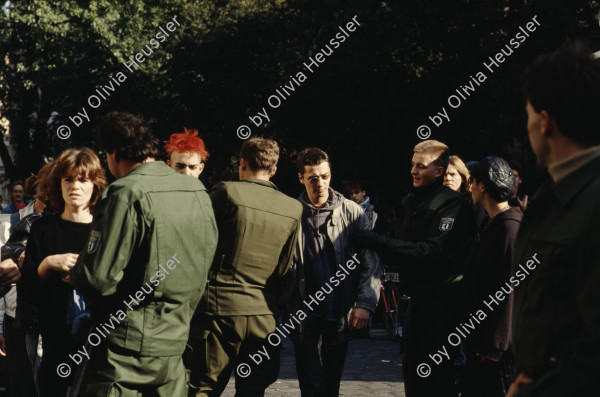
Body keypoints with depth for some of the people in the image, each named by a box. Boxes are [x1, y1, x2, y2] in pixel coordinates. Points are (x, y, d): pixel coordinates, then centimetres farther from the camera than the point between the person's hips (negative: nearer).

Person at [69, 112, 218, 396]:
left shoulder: (126, 194, -16)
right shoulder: (198, 191, 6)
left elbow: (98, 277, -18)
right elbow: (204, 267, 14)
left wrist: (72, 273, 3)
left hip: (125, 347, -7)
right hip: (174, 344, 7)